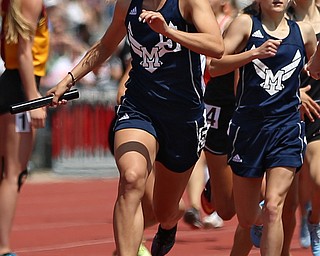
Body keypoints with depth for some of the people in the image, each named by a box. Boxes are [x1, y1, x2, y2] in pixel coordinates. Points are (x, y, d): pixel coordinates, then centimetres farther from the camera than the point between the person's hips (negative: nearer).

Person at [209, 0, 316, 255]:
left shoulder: (304, 31, 7)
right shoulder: (246, 24, -1)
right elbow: (215, 66, -9)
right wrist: (255, 53, -18)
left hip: (287, 128, 0)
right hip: (248, 126, 0)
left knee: (273, 208, -16)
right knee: (247, 219, 10)